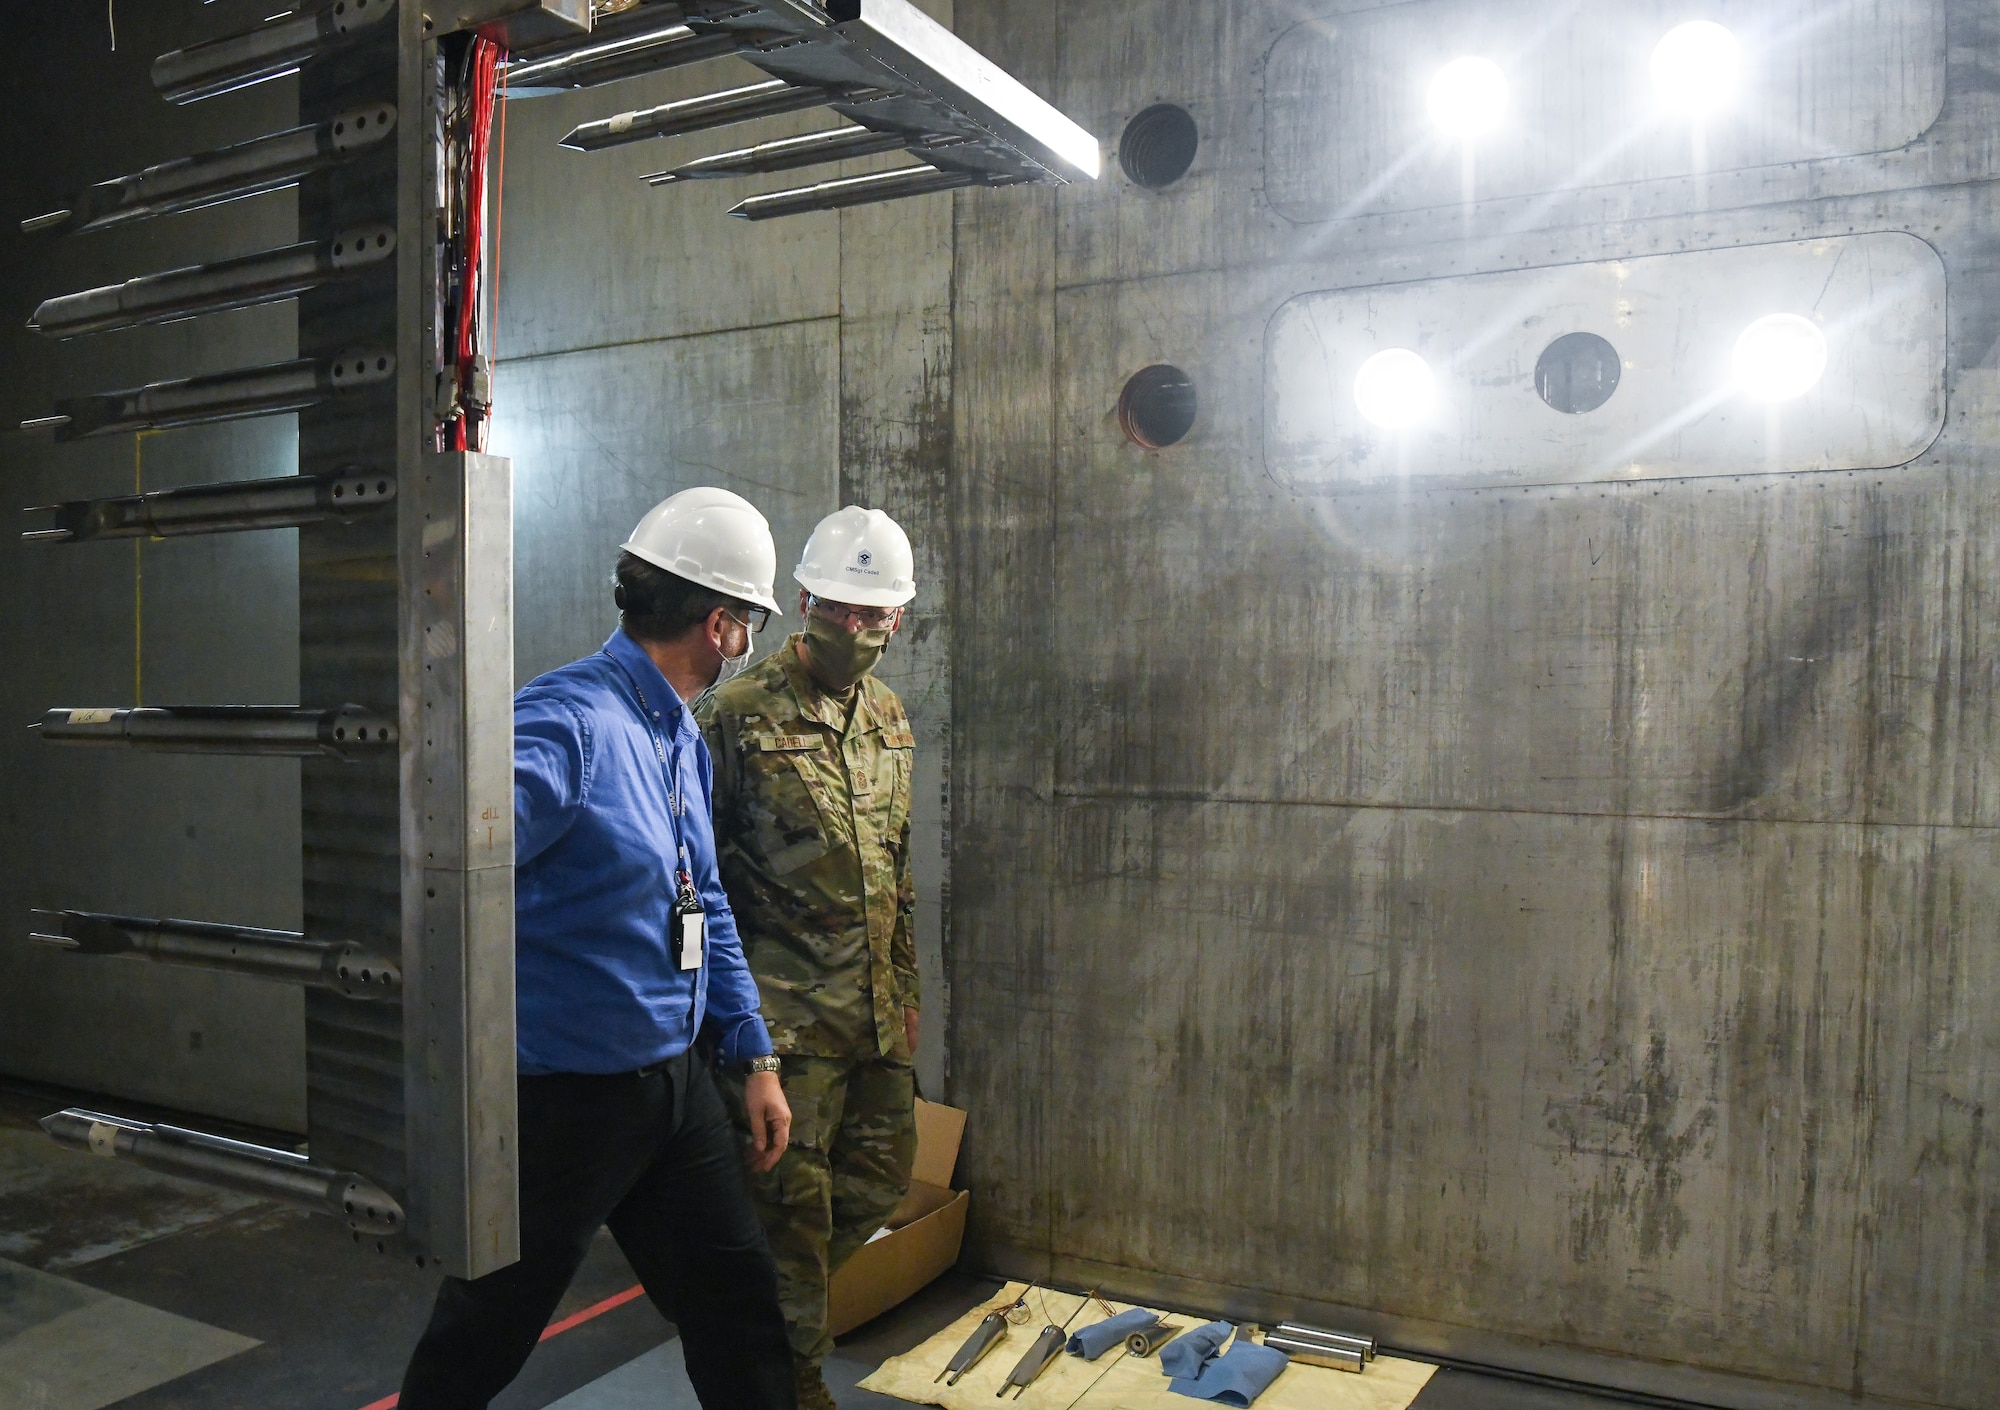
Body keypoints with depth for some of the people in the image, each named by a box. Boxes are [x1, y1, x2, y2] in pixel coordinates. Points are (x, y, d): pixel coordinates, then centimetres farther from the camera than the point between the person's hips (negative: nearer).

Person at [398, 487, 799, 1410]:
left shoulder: (681, 736, 9)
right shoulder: (569, 724, -21)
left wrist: (753, 1056, 17)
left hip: (673, 1084, 8)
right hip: (564, 1098, -8)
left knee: (741, 1308, 16)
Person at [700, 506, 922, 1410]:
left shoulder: (887, 715, 10)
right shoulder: (741, 713, -11)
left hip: (874, 1012, 7)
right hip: (786, 1013, -7)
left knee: (881, 1178, 17)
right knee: (795, 1202, 3)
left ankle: (770, 1301, 40)